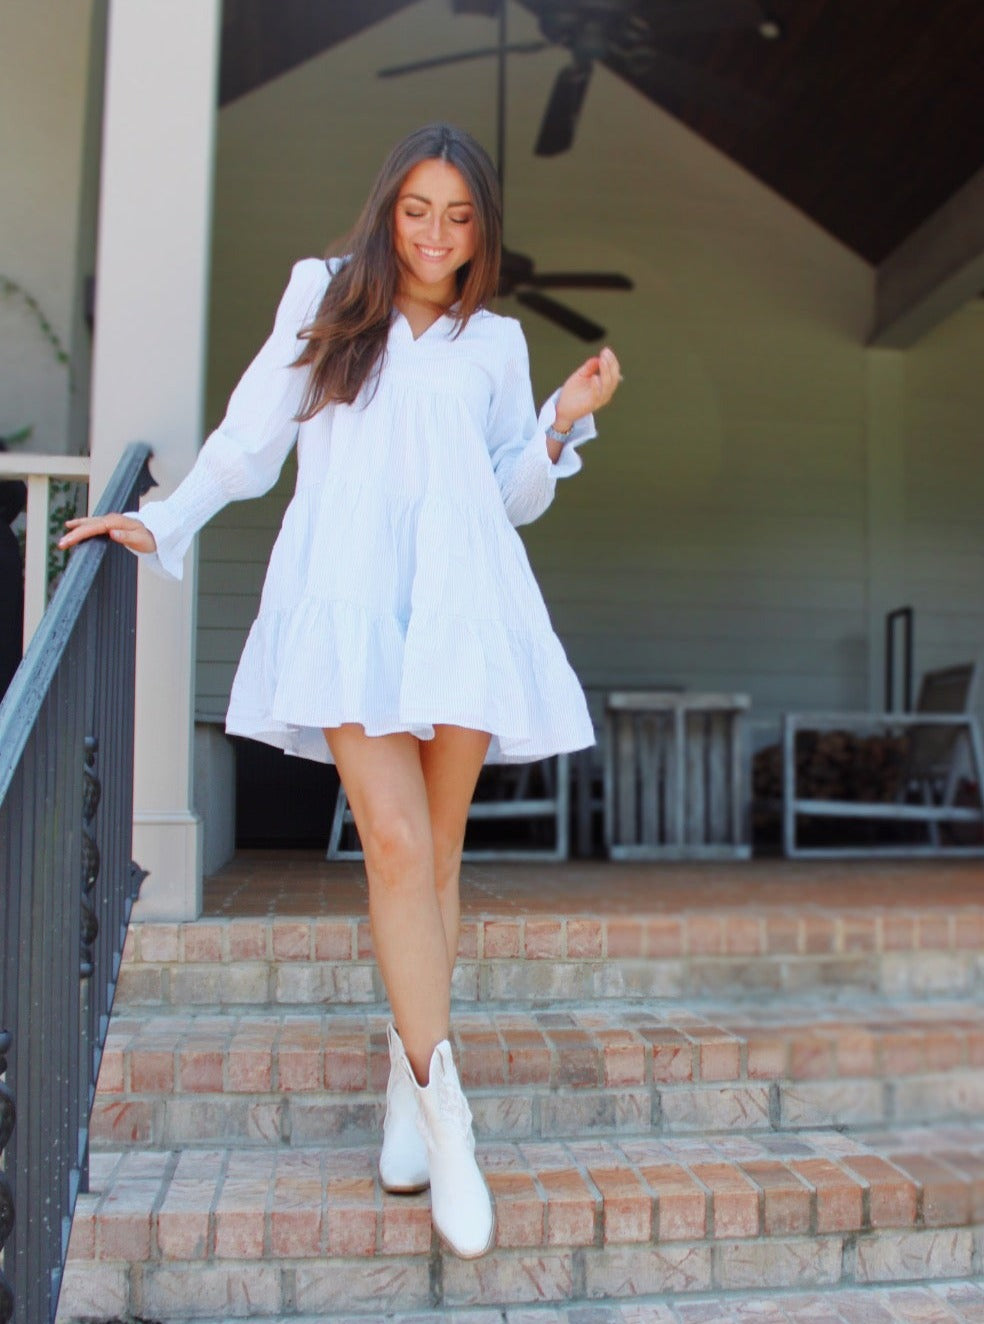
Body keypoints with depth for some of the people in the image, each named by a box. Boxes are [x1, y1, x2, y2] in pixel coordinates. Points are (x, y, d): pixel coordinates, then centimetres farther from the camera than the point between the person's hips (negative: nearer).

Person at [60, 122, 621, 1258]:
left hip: (462, 599, 2)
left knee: (434, 857, 1)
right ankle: (444, 1120, -10)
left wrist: (567, 421, 5)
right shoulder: (325, 296, 18)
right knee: (396, 845, -15)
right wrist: (161, 524, 13)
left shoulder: (494, 342, 21)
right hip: (346, 597, -2)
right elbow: (249, 437, 19)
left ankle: (410, 1087, 14)